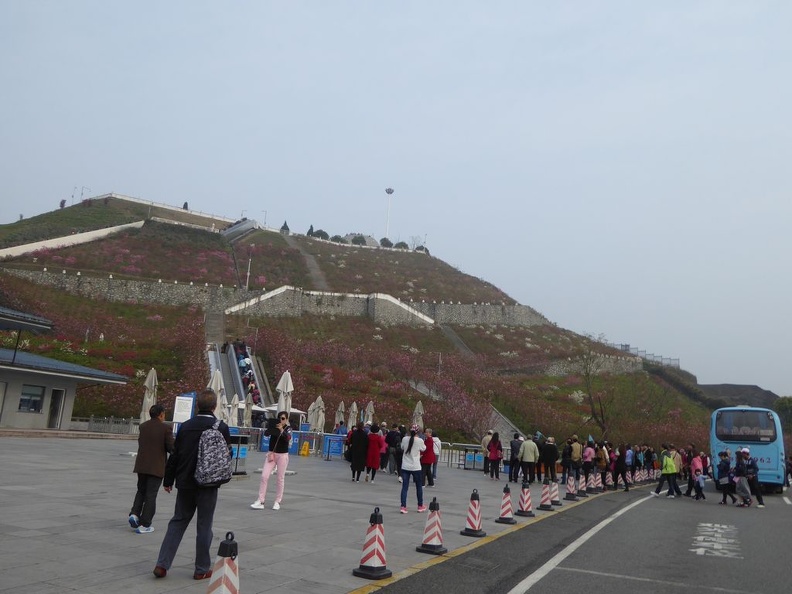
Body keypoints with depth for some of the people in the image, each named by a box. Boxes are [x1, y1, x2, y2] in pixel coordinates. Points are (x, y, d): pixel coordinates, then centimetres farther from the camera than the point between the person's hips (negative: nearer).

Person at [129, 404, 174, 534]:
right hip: (157, 467, -5)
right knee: (151, 495, 3)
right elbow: (171, 447, -12)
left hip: (142, 465, 5)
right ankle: (144, 525, 5)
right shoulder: (165, 428, -12)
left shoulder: (143, 426, 4)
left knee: (141, 491, 22)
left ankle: (134, 514, 5)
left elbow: (141, 443, 11)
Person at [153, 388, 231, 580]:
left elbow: (175, 455, 4)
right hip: (207, 484, -3)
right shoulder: (221, 427, -12)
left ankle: (162, 564, 13)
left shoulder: (185, 426, -1)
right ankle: (202, 569, 15)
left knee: (178, 521, 16)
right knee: (204, 525, 7)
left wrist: (168, 480, 14)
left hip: (185, 483, 3)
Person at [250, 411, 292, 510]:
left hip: (282, 455, -1)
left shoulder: (288, 428, -3)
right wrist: (271, 428, -33)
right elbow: (266, 433, -17)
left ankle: (277, 502, 15)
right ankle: (260, 501, -4)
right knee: (264, 476, -7)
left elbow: (288, 438, -23)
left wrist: (281, 429, -35)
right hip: (271, 453, 2)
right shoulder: (274, 426, 0)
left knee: (280, 478, 4)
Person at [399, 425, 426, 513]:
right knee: (419, 486, 15)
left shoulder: (404, 439, -3)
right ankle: (420, 506, 25)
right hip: (415, 467, -2)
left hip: (405, 467, 2)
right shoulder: (420, 440, -11)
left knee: (404, 487, 3)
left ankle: (403, 506, -6)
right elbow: (423, 449, 8)